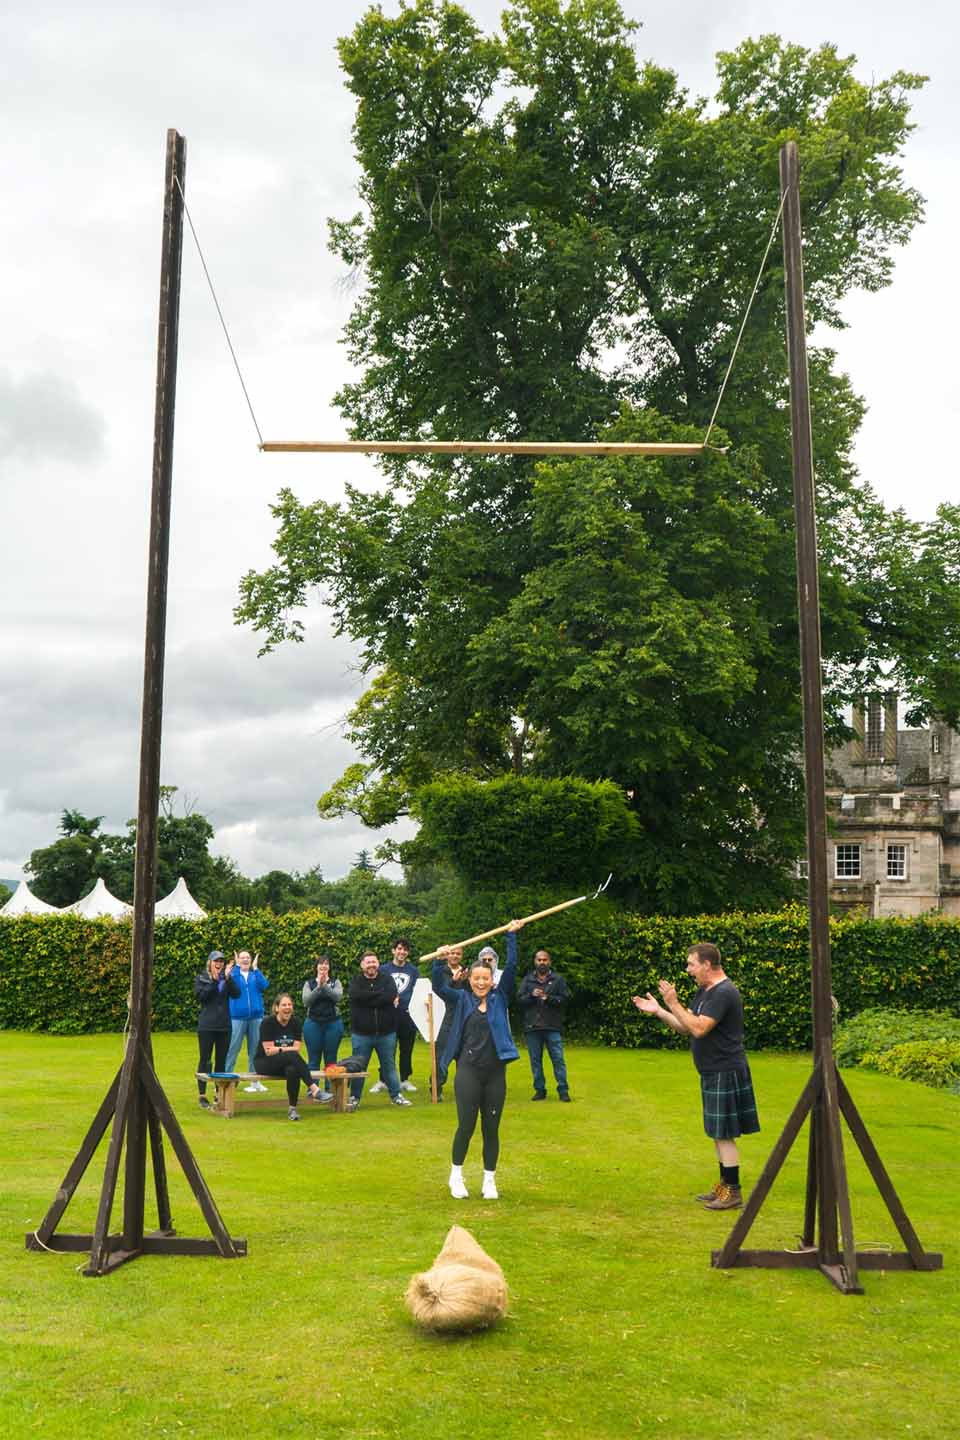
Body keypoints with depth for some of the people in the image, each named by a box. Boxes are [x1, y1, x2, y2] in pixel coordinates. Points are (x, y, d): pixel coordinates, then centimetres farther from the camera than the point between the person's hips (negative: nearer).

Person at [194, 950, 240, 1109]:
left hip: (224, 1025, 3)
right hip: (206, 1026, -3)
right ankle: (202, 1095, 4)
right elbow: (201, 995, -13)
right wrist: (214, 981, -19)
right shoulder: (200, 978, 4)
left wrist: (227, 978, -16)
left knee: (221, 1060, 7)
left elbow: (236, 994, -5)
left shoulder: (227, 978, 11)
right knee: (205, 1060, 0)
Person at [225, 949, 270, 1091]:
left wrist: (255, 968, -12)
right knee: (232, 1050, -5)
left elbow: (264, 985, -8)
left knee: (255, 1050, 7)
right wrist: (236, 966, -16)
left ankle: (255, 1081, 14)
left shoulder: (256, 975, 13)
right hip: (237, 1017, -3)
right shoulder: (233, 974, 7)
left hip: (256, 1017, 3)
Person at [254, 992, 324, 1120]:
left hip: (287, 1063, 4)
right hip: (264, 1063, -4)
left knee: (293, 1070, -34)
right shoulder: (268, 1023, -12)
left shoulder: (295, 1022, 2)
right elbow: (269, 1051, -16)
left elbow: (297, 1048, -2)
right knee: (292, 1056, -33)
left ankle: (293, 1108, -21)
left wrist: (279, 1049, -15)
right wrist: (287, 1049, -16)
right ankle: (313, 1088, -39)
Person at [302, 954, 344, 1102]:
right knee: (313, 1059, 1)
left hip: (333, 1024, 0)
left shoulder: (336, 983, 6)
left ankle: (328, 1089, 7)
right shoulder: (309, 983, 7)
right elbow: (306, 1001, -8)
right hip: (313, 1023, 0)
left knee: (330, 1059, 2)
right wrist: (318, 987, -18)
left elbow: (338, 997, -13)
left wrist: (325, 985, -23)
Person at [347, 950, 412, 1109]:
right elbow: (357, 996, -21)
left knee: (389, 1065, 12)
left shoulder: (387, 979, 4)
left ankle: (396, 1095, 22)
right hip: (361, 1033, -1)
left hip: (386, 1033, 1)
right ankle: (354, 1097, 17)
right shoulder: (356, 981, 1)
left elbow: (392, 996, -16)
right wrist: (382, 995, -16)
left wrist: (369, 998, -19)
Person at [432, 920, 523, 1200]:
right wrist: (441, 961, -23)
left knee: (491, 1128, 7)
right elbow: (438, 986, -8)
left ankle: (489, 1180, 20)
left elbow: (511, 968, -1)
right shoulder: (461, 1000, 5)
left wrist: (511, 936, -6)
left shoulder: (500, 998, 6)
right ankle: (456, 1176, 20)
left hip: (495, 1072, 1)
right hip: (468, 1072, -1)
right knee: (466, 1126, 1)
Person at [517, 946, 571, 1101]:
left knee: (558, 1059, -3)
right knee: (535, 1060, 7)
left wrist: (548, 998, -16)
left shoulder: (558, 979, 6)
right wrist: (531, 995, -15)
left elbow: (565, 999, -4)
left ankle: (563, 1090, 3)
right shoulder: (527, 980, 11)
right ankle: (540, 1090, 16)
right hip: (532, 1027, 2)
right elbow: (519, 999, 3)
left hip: (552, 1026, -2)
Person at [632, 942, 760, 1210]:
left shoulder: (724, 993, -19)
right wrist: (658, 1011, 6)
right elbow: (685, 1028, 15)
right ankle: (724, 1186, 25)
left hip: (726, 1073, -10)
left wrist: (673, 1003, -23)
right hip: (713, 1073, 10)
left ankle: (733, 1193, 2)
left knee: (724, 1134, -5)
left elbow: (698, 1028, -26)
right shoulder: (704, 991, 14)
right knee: (719, 1134, 16)